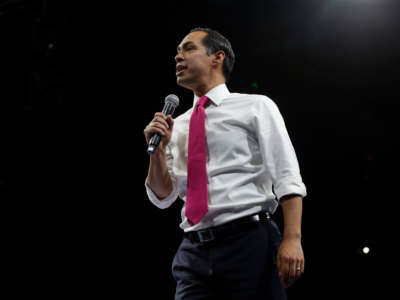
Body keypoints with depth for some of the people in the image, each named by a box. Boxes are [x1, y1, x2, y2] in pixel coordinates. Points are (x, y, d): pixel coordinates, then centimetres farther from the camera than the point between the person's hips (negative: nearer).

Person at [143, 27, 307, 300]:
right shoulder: (177, 126, 20)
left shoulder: (256, 107, 8)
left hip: (250, 245, -4)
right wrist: (157, 151, 0)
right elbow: (163, 197, 17)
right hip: (194, 252, 4)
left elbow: (287, 177, -3)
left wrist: (292, 240, -16)